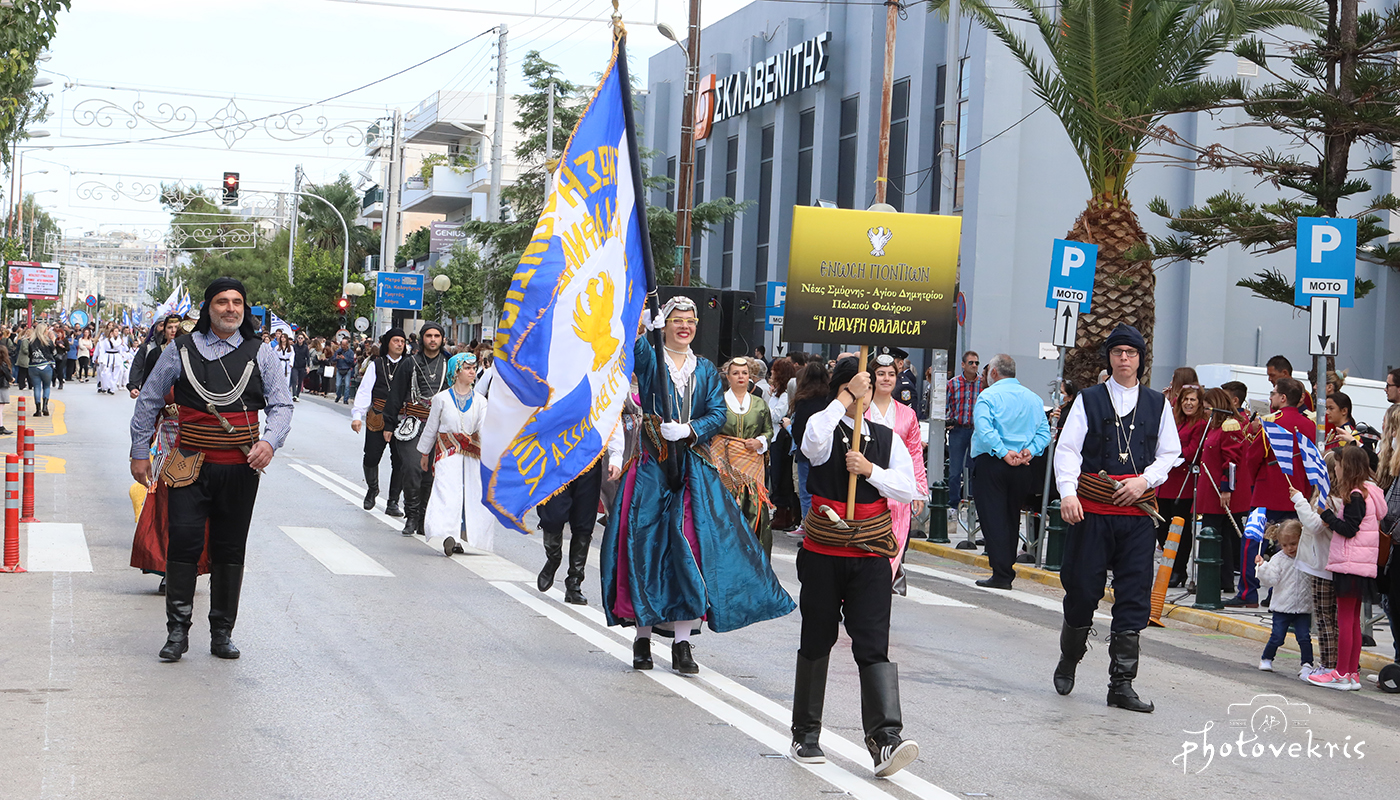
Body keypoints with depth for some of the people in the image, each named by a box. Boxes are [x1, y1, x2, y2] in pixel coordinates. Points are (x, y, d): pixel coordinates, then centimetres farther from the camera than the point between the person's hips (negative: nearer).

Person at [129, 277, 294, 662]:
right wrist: (140, 453, 11)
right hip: (190, 467, -1)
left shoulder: (260, 354, 6)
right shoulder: (181, 350, 4)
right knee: (183, 541, -10)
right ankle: (177, 630, -1)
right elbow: (149, 401, 12)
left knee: (230, 550, 6)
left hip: (240, 468, 1)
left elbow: (282, 404, 7)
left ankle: (222, 633, 16)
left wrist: (269, 442, -11)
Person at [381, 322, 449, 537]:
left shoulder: (449, 365, 10)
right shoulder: (410, 364, 6)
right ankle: (411, 516, -3)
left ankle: (423, 519, 11)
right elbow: (395, 396, 9)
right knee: (413, 469, -14)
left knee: (430, 474, 1)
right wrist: (389, 425, 5)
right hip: (411, 425, -2)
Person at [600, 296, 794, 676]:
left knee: (691, 547, -6)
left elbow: (718, 413, 3)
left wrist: (689, 430, -14)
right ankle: (642, 635, 6)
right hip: (652, 464, -2)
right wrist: (643, 327, -38)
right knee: (645, 543, -4)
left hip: (693, 467, 2)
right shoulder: (649, 359, 4)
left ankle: (682, 641, -4)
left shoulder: (706, 370, 14)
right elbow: (632, 350, -20)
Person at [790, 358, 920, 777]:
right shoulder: (824, 427, -1)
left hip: (871, 557, 1)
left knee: (873, 648, -8)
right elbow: (813, 441, -27)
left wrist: (870, 471, -15)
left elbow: (909, 490, -2)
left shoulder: (888, 438, 8)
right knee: (816, 643, 9)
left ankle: (885, 738, -16)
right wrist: (845, 398, -20)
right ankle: (805, 734, 23)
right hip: (823, 553, -1)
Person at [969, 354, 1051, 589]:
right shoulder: (1033, 398, 11)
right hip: (1023, 469, 5)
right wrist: (1029, 450, -7)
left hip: (991, 463, -5)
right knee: (1011, 519, 15)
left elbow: (984, 428, -21)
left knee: (993, 519, -2)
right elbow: (1044, 432, 4)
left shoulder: (988, 395, -6)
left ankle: (1001, 574, -8)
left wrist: (1004, 453, -21)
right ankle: (1008, 570, 19)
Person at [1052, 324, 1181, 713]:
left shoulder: (1157, 404, 11)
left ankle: (1122, 684, 5)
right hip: (1091, 509, -2)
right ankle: (1069, 658, 29)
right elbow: (1067, 449, -2)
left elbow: (1169, 453, 12)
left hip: (1138, 510, 2)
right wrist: (1068, 493, -17)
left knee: (1134, 598, -1)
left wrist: (1144, 480, -6)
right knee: (1082, 588, 2)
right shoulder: (1089, 400, 5)